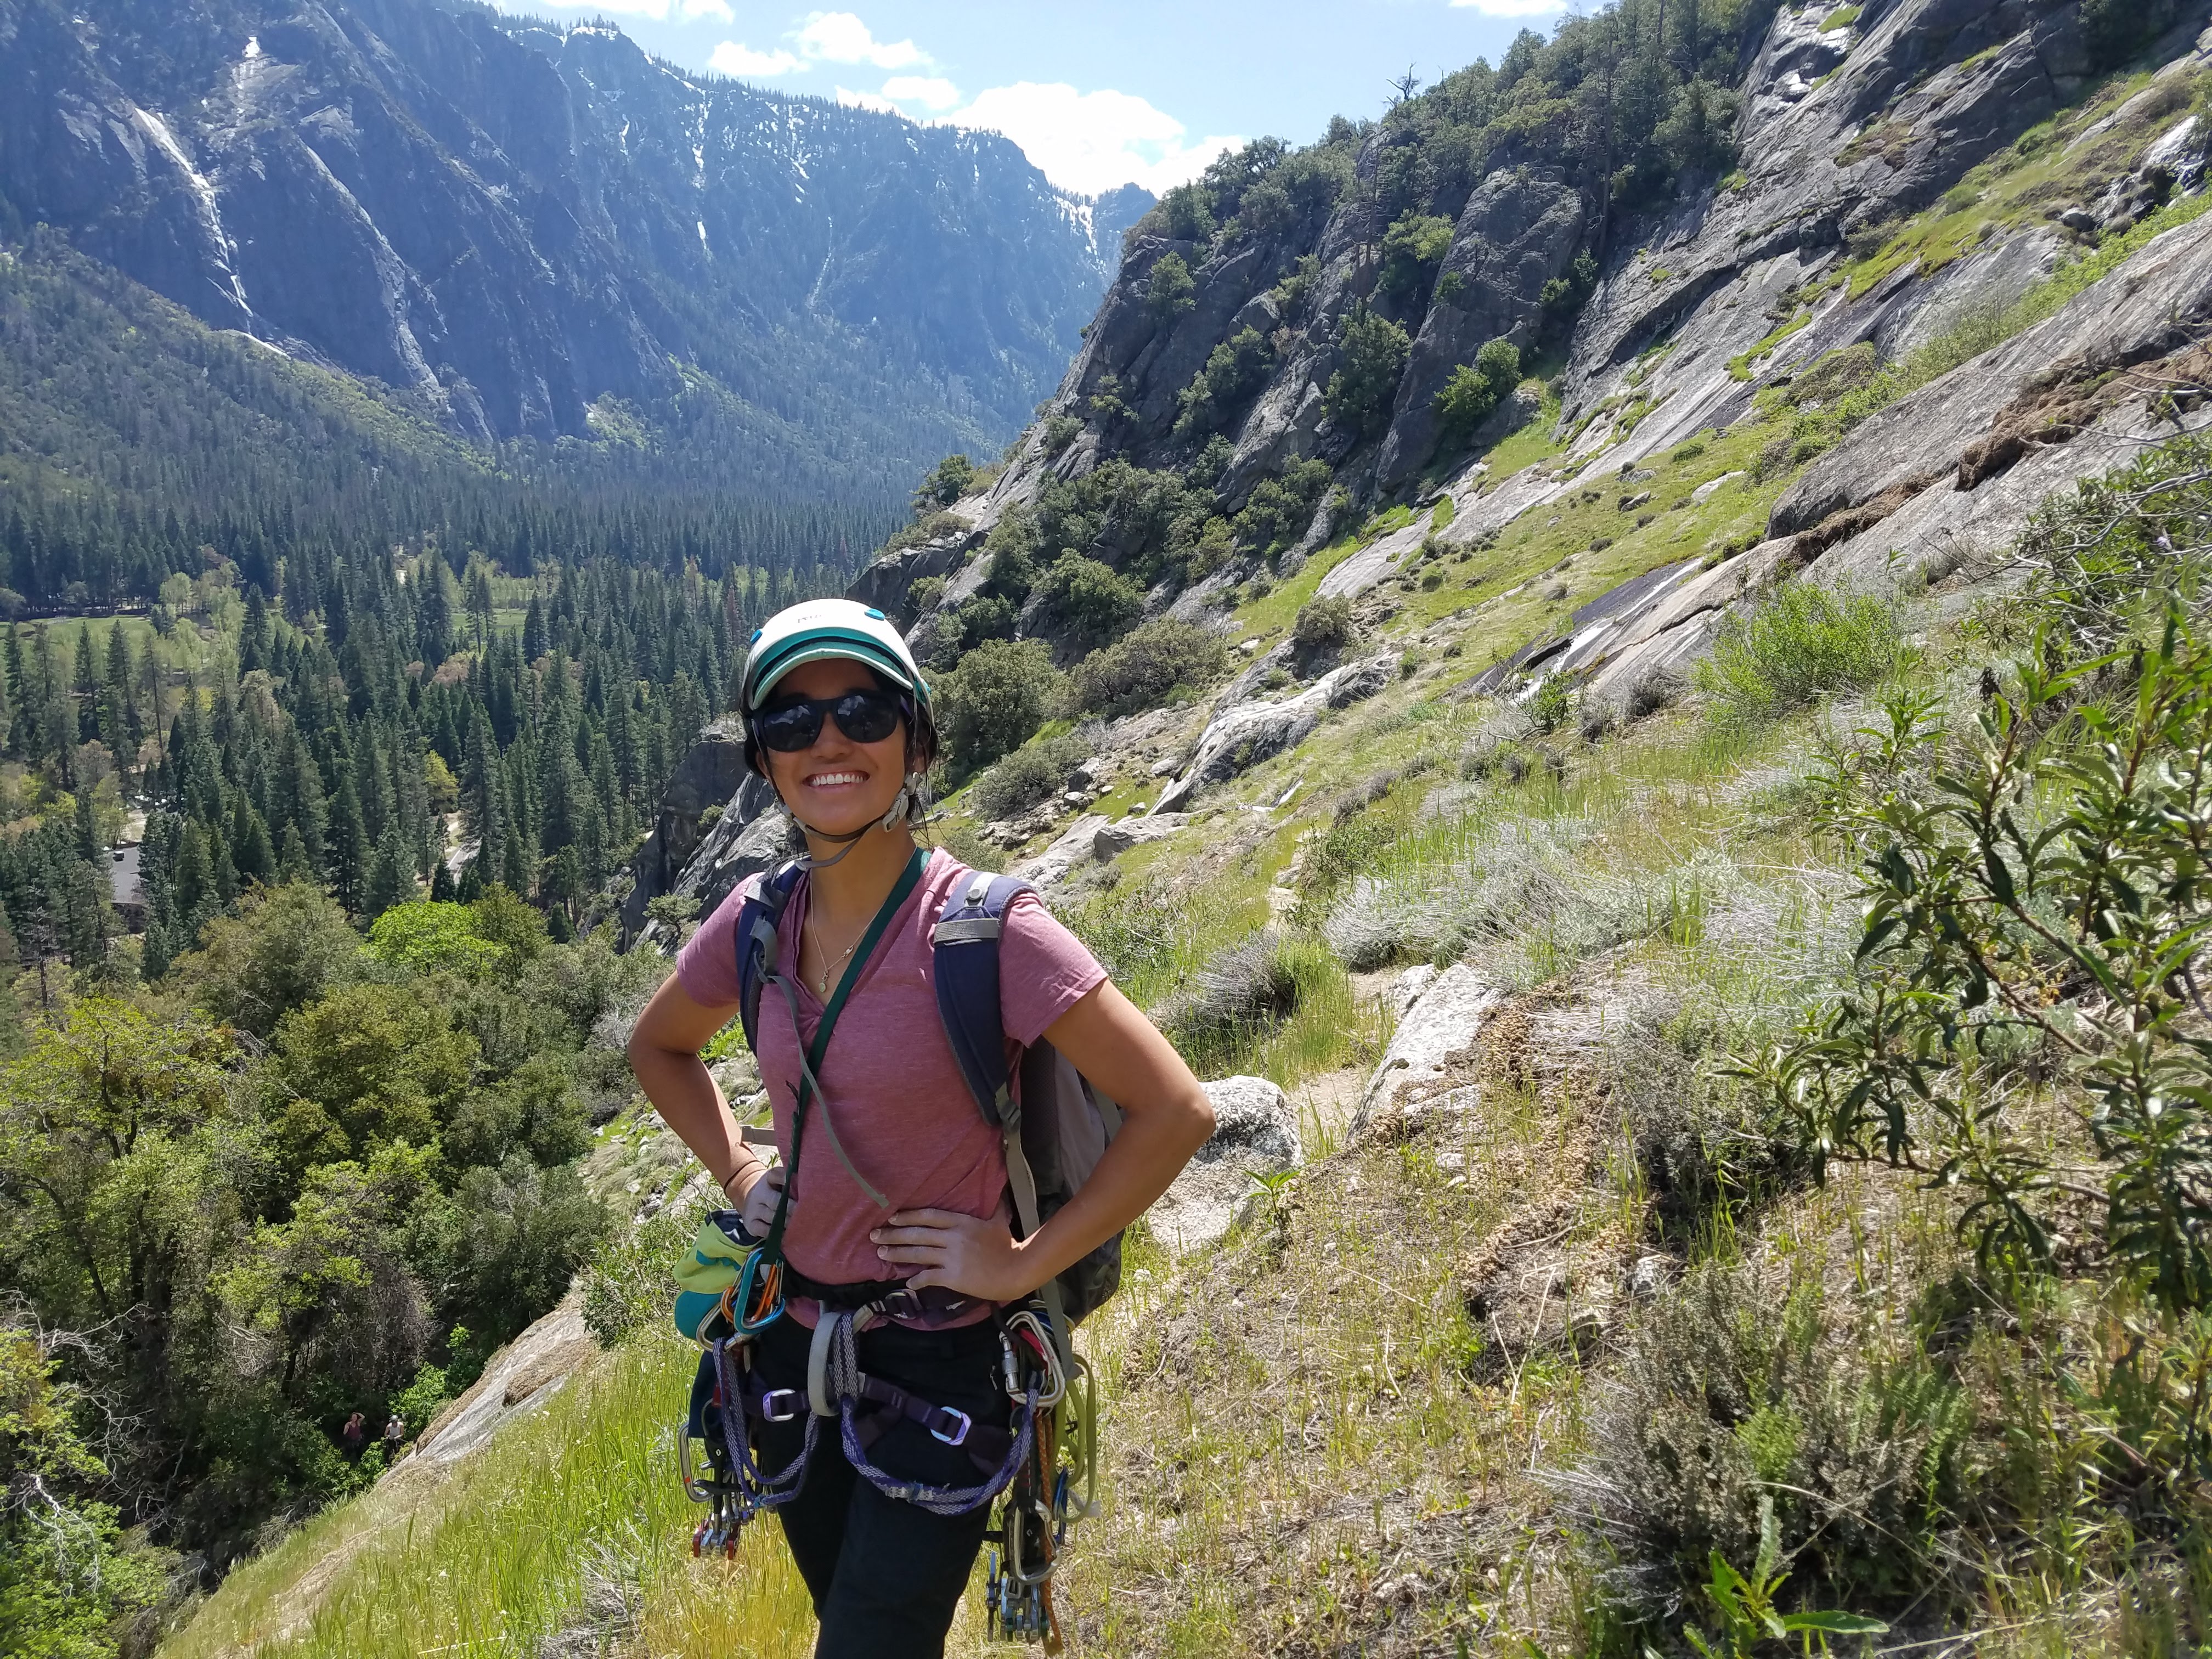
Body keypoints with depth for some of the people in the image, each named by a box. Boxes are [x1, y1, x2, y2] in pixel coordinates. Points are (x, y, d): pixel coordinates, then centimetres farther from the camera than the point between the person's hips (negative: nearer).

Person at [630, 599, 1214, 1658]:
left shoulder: (981, 926, -21)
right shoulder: (758, 921, -4)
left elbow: (1175, 1111, -22)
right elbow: (658, 1048, 17)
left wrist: (1026, 1264, -17)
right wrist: (735, 1169, 4)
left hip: (936, 1365, -5)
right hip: (792, 1340, 6)